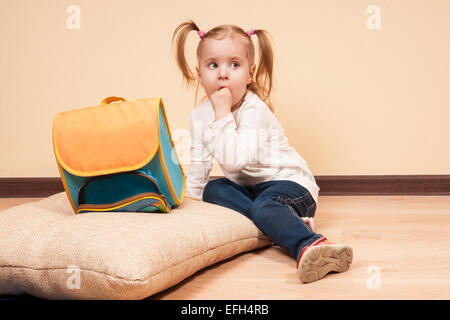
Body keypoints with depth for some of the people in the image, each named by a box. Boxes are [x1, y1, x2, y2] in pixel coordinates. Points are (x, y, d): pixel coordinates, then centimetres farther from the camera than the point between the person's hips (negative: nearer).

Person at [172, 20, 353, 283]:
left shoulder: (254, 111, -21)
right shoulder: (201, 115, 1)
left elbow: (234, 160, -36)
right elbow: (199, 163, 13)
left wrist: (223, 114, -32)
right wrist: (191, 199, 7)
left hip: (288, 182, -8)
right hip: (248, 188, 8)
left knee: (265, 207, -36)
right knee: (212, 189, -16)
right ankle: (288, 222, -25)